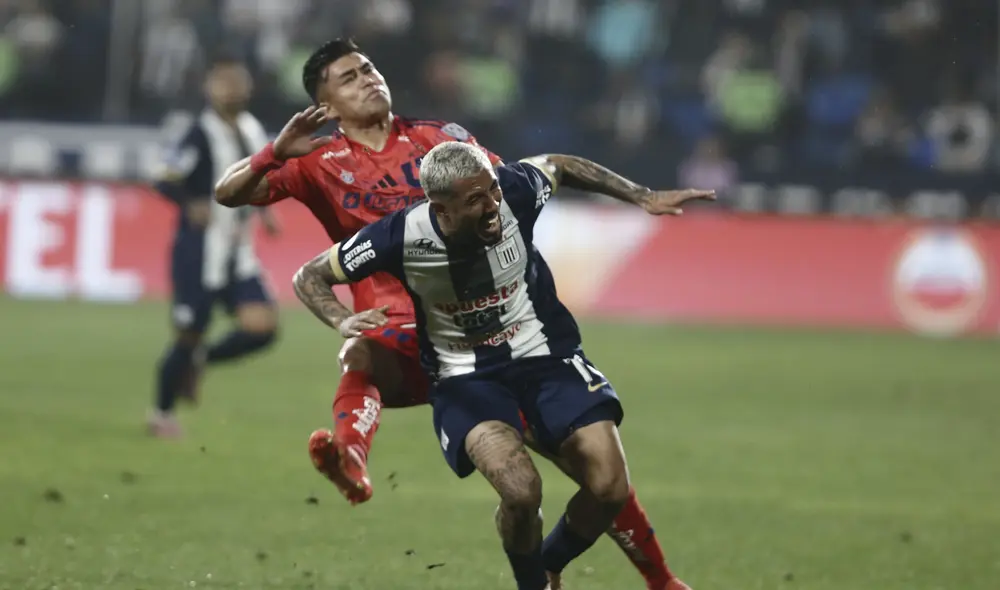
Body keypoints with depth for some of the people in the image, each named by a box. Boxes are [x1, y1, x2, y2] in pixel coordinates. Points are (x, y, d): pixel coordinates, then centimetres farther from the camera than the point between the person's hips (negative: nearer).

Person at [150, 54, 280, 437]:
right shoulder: (202, 134, -14)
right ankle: (162, 414, 21)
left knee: (262, 326, -8)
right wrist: (191, 206, -33)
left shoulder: (253, 131, 8)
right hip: (198, 253, -6)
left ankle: (199, 361, 17)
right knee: (189, 334, 0)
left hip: (238, 255, 6)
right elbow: (166, 182, -17)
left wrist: (263, 211, 10)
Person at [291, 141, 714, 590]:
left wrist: (643, 198, 7)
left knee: (610, 489, -13)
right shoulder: (403, 236, -21)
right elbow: (310, 277, -7)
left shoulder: (514, 194, -18)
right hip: (465, 378, -2)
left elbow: (558, 166, 7)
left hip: (544, 353, 3)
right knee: (520, 490, -30)